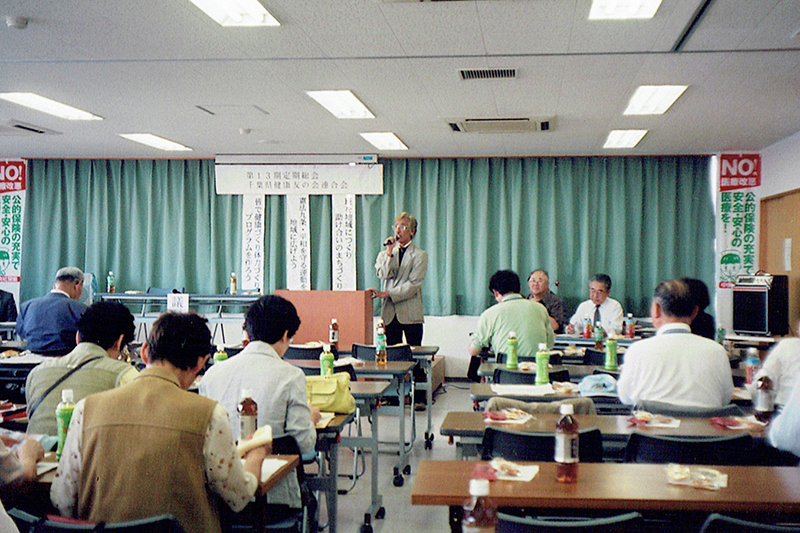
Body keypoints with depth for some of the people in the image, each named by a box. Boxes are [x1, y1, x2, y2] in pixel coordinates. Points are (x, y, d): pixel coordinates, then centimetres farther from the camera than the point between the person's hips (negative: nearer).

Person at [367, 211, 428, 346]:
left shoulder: (420, 254, 2)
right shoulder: (384, 254, 16)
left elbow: (413, 284, -7)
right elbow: (384, 275, -2)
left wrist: (386, 294, -11)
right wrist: (389, 253, -10)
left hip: (411, 314, -3)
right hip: (389, 313, 3)